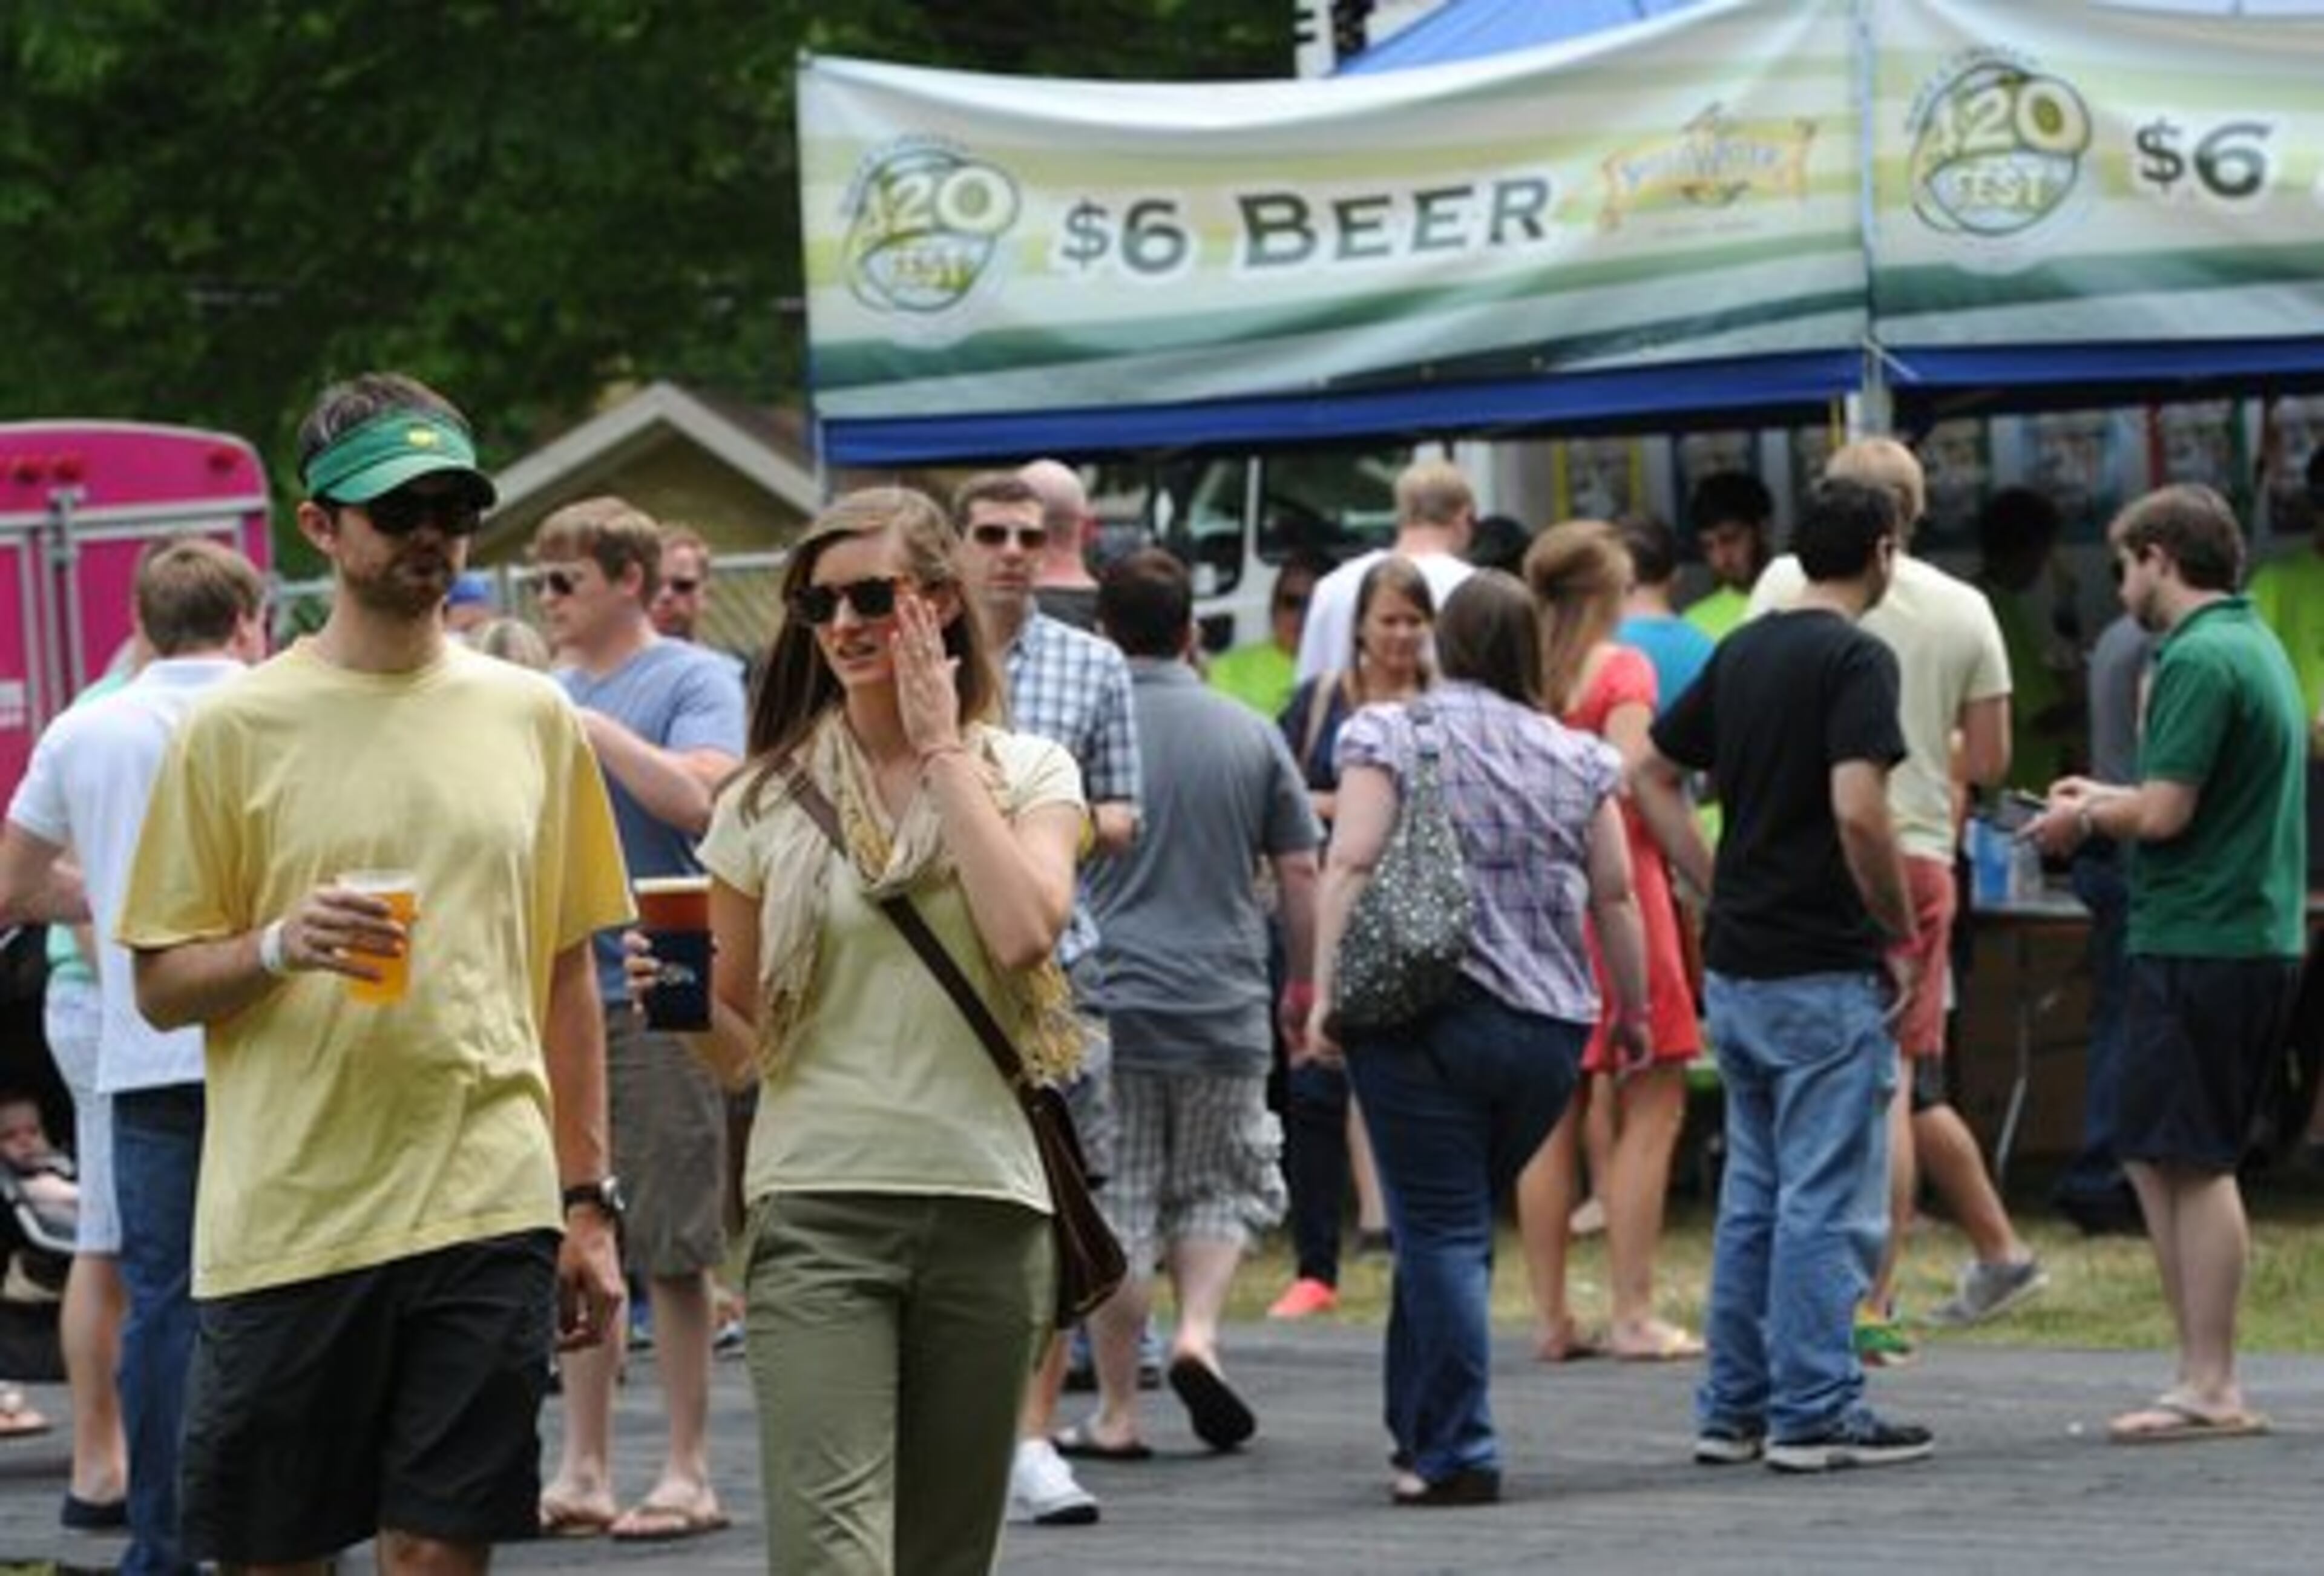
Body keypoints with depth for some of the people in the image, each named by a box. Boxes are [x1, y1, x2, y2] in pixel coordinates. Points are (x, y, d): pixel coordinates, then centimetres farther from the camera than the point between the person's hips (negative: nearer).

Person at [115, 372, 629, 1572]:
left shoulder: (532, 719, 10)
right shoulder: (236, 729, 1)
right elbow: (160, 988, 2)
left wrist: (588, 1204, 11)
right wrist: (279, 946, -18)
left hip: (488, 1208, 2)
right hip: (283, 1215, -2)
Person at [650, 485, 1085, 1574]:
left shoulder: (1027, 774, 9)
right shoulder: (770, 801, 9)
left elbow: (1024, 932, -13)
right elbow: (741, 1048, 14)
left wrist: (944, 751, -6)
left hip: (985, 1206, 1)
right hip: (819, 1208, -1)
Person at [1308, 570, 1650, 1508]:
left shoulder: (1389, 736, -1)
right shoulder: (1577, 760, 9)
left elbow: (1350, 865, -11)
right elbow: (1615, 897, 10)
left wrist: (1326, 992, -12)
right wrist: (1634, 1011, 20)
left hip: (1429, 1014, -4)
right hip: (1552, 1027, 4)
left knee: (1441, 1230, -2)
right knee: (1452, 1226, 17)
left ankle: (1456, 1455, -6)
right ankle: (1419, 1427, 21)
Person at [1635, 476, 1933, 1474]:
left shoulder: (1742, 652, 12)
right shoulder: (1855, 659, -13)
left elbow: (1651, 776, 18)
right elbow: (1857, 810, -24)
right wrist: (1901, 935, -12)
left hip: (1735, 968, 8)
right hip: (1824, 971, -8)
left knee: (1753, 1195, 14)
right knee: (1829, 1200, -3)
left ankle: (1734, 1410, 17)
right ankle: (1815, 1415, -3)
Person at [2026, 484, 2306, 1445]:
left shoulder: (2199, 661, -15)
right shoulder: (2258, 646, 16)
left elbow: (2164, 814, -20)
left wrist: (2086, 818, -2)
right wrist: (2107, 800, 21)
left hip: (2197, 945, -10)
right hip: (2260, 940, 10)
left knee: (2186, 1163, -5)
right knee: (2161, 1158, 14)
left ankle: (2211, 1391, -3)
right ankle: (2205, 1377, 15)